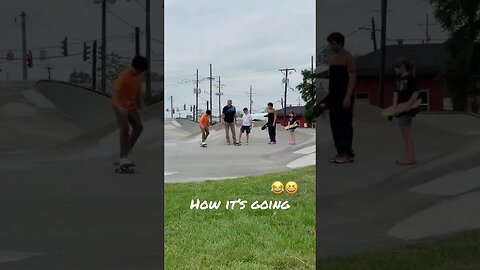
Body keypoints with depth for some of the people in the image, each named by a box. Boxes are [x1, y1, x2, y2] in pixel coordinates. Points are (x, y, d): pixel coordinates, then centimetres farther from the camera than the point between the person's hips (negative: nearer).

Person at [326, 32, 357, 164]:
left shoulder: (348, 57, -7)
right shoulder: (332, 58, 16)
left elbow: (352, 77, -13)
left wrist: (348, 97, -20)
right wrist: (329, 95, 12)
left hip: (344, 97, -8)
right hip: (333, 96, 8)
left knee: (344, 125, -9)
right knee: (335, 125, 7)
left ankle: (347, 154, -6)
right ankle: (340, 152, 12)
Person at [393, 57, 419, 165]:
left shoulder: (410, 78, -10)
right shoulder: (399, 79, 14)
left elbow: (416, 93, -16)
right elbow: (396, 93, 6)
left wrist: (408, 105, -21)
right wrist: (395, 107, -7)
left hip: (408, 109, -9)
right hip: (401, 109, 9)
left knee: (407, 133, -7)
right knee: (405, 134, 11)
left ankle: (411, 157, -3)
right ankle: (408, 156, 17)